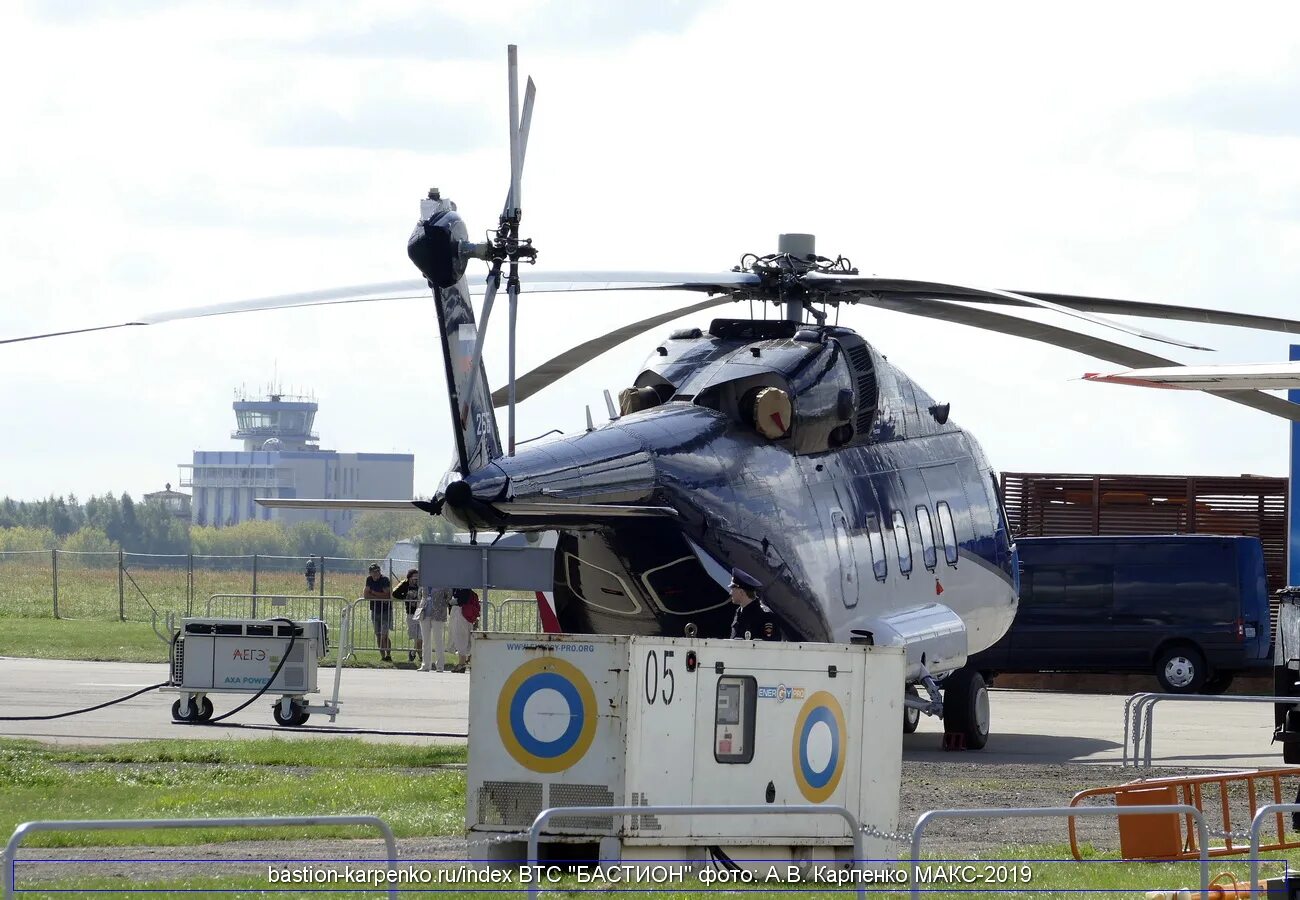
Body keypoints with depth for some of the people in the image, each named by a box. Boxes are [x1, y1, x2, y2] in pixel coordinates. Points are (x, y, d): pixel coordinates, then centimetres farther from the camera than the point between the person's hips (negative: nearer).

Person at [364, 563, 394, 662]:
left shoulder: (385, 580, -10)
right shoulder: (369, 579, 5)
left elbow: (386, 596, -16)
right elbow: (366, 595, -1)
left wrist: (373, 593, -8)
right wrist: (380, 597, -11)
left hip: (386, 610, -5)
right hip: (375, 610, 5)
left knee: (384, 635, -13)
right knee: (378, 635, 6)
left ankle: (388, 655, -7)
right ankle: (383, 656, 11)